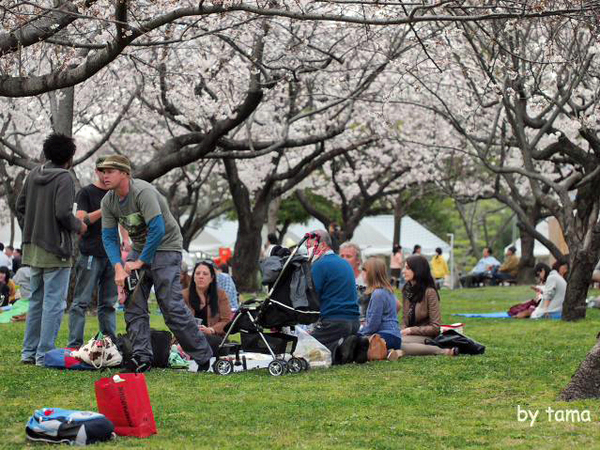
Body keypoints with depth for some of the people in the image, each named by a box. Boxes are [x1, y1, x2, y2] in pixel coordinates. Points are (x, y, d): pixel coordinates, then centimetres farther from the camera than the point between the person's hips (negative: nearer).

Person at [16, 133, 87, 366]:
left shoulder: (33, 174, 8)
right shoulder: (64, 178, -14)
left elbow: (20, 206, 11)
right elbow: (63, 213, -22)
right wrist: (78, 226, -3)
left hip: (32, 248, 8)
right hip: (55, 250, -8)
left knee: (36, 301, 16)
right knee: (54, 303, -3)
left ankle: (29, 352, 19)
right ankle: (44, 354, -4)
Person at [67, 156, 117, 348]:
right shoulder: (86, 192, 0)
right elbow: (81, 220, -11)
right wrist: (104, 210, -19)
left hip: (111, 254, 6)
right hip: (90, 254, -6)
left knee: (108, 303, 8)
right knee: (81, 302, -5)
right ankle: (75, 344, -7)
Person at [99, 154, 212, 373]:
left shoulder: (143, 192, -25)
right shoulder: (108, 201, -1)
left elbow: (158, 230, -29)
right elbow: (109, 237, -1)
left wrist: (139, 262, -24)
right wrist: (118, 268, -17)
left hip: (165, 247, -8)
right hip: (140, 248, 8)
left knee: (171, 306, -12)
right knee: (133, 303, -4)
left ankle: (203, 357, -2)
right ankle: (142, 357, -1)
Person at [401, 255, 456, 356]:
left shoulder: (429, 292, -10)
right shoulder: (406, 290, 11)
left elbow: (435, 327, -11)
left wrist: (411, 330, -15)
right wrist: (403, 331, -7)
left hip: (426, 336, -7)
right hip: (411, 335, 7)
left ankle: (443, 351, -27)